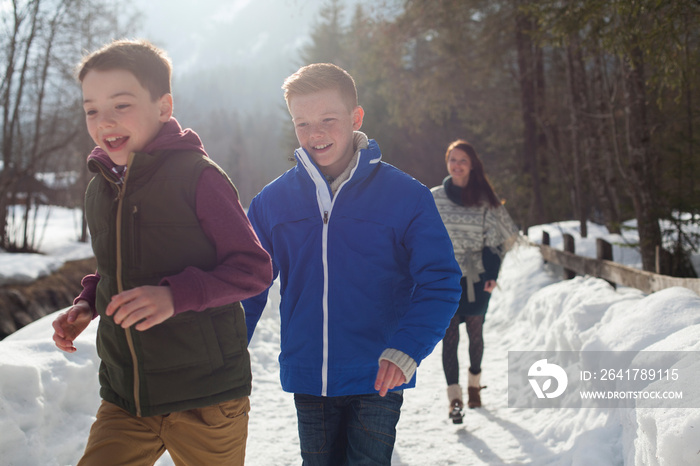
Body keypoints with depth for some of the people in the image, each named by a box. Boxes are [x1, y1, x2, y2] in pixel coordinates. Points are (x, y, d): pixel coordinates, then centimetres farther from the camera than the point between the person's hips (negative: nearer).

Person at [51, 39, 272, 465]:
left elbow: (255, 268, -13)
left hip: (205, 400, -5)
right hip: (124, 399, 5)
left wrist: (176, 295, -26)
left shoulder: (198, 177, -12)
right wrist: (87, 303, 4)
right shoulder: (100, 189, 9)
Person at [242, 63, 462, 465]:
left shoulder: (407, 197, -6)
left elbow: (440, 284, -8)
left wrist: (406, 349, -23)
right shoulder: (272, 201, 2)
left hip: (377, 382, -2)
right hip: (307, 382, 3)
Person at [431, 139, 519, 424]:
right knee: (450, 335, -6)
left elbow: (503, 235, 2)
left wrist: (492, 271, -9)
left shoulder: (484, 200, 0)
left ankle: (474, 384, 32)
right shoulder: (433, 198, 1)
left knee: (475, 334, 10)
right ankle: (454, 398, -5)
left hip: (476, 279, 1)